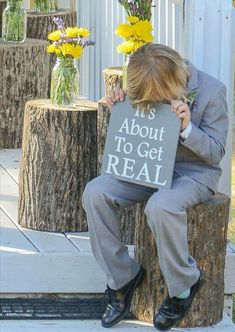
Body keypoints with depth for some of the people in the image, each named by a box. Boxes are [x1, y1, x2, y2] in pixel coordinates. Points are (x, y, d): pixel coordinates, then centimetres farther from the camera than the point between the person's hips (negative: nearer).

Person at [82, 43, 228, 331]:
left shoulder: (211, 91, -13)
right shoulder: (152, 90, 0)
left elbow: (215, 152, -8)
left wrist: (187, 127, -25)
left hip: (194, 173, -5)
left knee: (160, 206, -39)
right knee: (95, 192, -19)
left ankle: (183, 286, -14)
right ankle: (121, 277, -6)